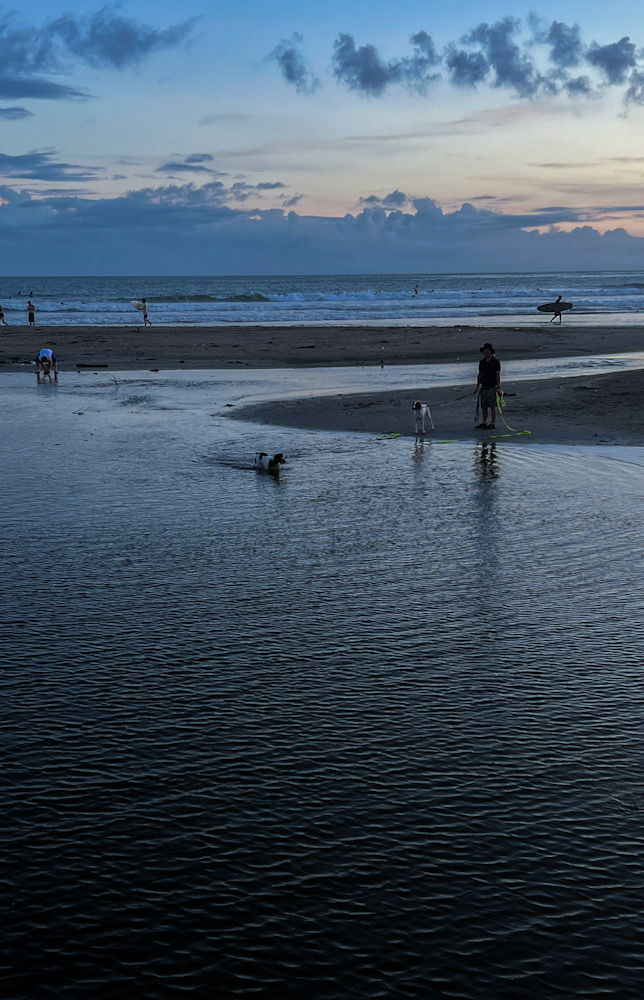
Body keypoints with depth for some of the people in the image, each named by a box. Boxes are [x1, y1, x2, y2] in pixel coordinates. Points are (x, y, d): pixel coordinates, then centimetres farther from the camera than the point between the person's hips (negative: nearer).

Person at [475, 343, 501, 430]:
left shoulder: (496, 361, -6)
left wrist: (498, 387, -15)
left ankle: (492, 423, 1)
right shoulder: (482, 362, 12)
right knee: (484, 407, 7)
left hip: (492, 387, -6)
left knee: (492, 406, -3)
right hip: (483, 387, 6)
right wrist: (477, 386, 16)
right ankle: (484, 423, 14)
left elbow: (498, 375, -9)